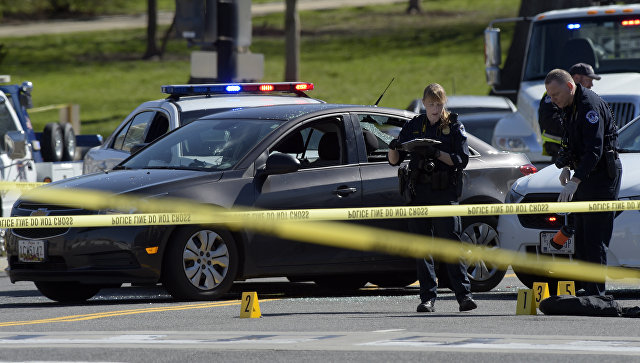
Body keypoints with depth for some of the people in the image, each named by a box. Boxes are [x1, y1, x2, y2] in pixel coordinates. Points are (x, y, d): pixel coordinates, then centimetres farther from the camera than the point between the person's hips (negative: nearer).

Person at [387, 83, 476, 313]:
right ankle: (428, 297, 4)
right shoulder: (413, 126, 12)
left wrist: (437, 153, -16)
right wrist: (393, 148, -11)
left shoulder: (454, 127, 5)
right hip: (418, 192, 3)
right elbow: (394, 161, 12)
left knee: (450, 241, -9)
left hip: (445, 192, -3)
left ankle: (463, 294, -8)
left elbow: (461, 160, -3)